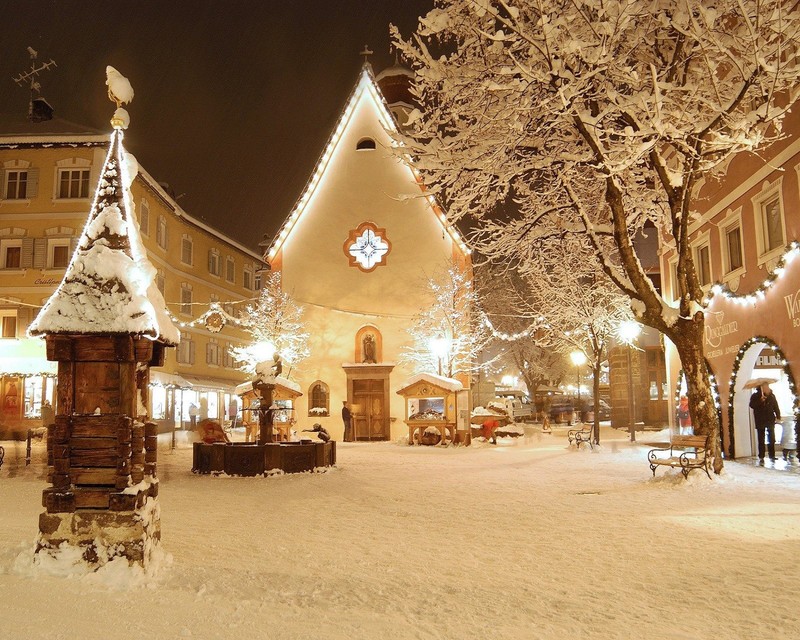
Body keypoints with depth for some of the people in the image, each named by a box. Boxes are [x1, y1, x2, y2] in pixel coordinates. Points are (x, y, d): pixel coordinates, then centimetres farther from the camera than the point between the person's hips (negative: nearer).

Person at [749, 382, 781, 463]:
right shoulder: (755, 396, -2)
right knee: (761, 440, -1)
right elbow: (752, 405, -14)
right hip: (760, 421, -3)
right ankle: (761, 457, 2)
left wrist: (778, 416, -3)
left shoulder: (771, 395, 6)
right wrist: (760, 401, -26)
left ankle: (772, 456, 17)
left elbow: (776, 406, 6)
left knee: (771, 439, 7)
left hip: (770, 420, 3)